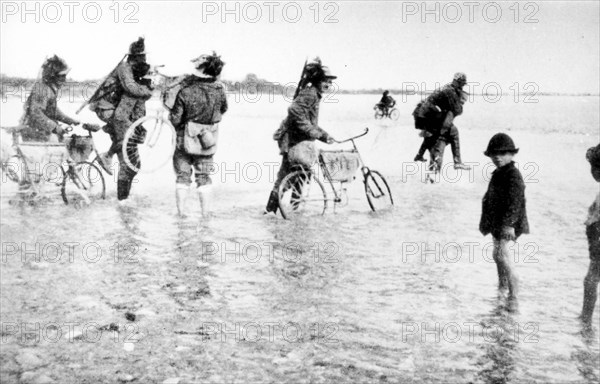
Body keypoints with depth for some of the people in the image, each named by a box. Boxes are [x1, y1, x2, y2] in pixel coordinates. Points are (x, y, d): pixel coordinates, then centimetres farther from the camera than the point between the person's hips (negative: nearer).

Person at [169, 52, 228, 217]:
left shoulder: (185, 91, -19)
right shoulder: (219, 90, -10)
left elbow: (175, 119, -14)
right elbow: (223, 110, 8)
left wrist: (170, 115, 7)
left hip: (186, 141, -2)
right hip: (208, 142, 2)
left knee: (183, 176, 12)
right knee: (204, 176, 16)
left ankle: (181, 211, 14)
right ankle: (205, 212, 17)